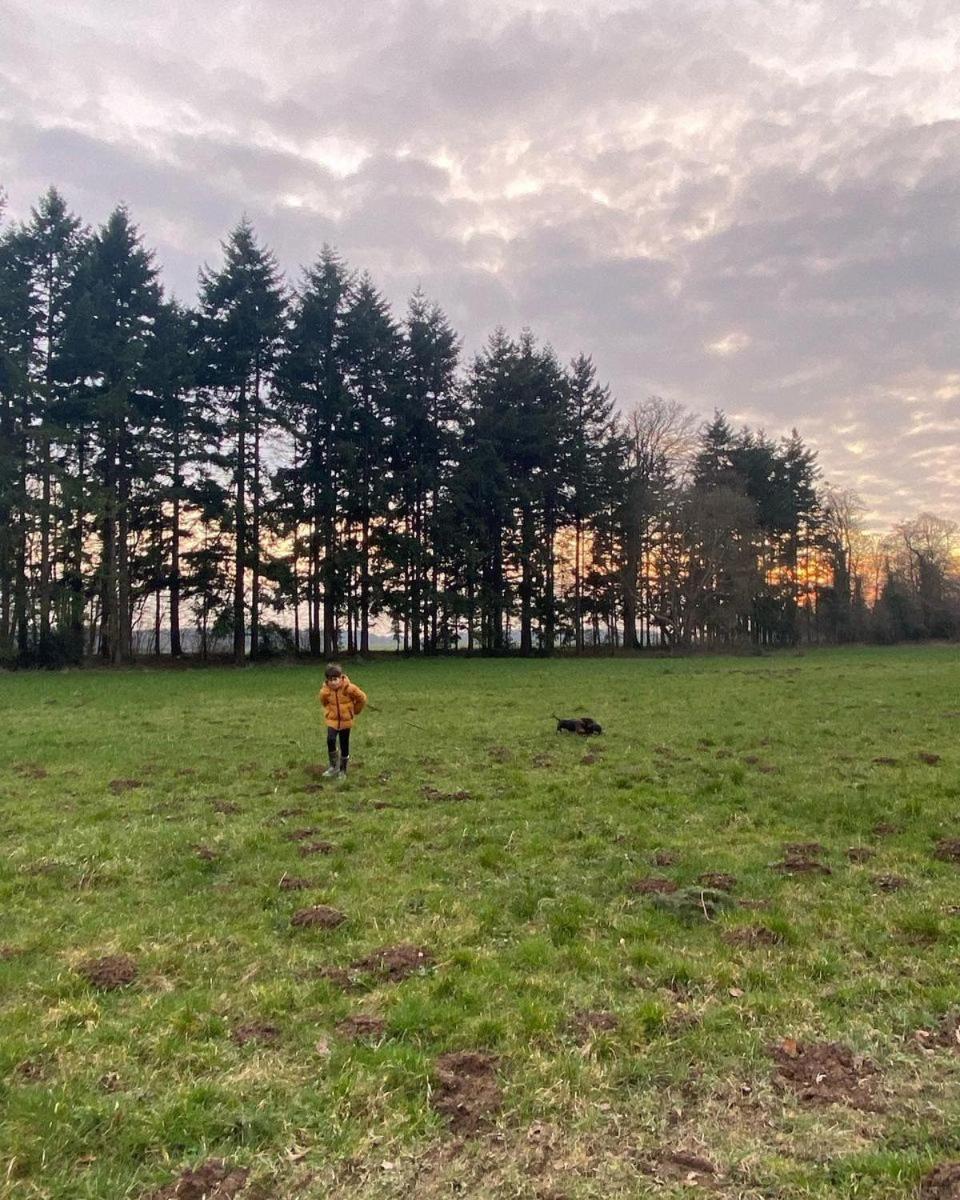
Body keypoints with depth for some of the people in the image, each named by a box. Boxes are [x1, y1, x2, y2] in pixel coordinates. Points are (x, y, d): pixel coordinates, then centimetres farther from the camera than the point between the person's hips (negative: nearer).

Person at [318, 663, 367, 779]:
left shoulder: (349, 689, -19)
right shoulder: (325, 691, -13)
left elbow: (362, 698, -4)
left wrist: (355, 711, 6)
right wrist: (329, 712, 6)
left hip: (346, 721, -1)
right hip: (332, 720, 1)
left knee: (344, 746, 5)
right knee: (330, 740, -22)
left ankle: (343, 770, 23)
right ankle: (334, 766, -4)